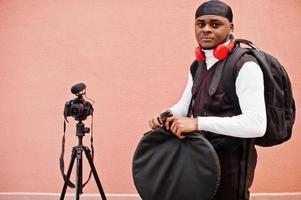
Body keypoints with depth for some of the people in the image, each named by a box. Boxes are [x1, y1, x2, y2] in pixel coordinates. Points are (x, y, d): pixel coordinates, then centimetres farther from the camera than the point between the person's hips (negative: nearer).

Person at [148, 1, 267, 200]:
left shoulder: (245, 66, -18)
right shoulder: (198, 65, 8)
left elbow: (257, 124, -28)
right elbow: (185, 104, 17)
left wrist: (198, 123, -33)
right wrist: (166, 116, -5)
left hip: (230, 161, -7)